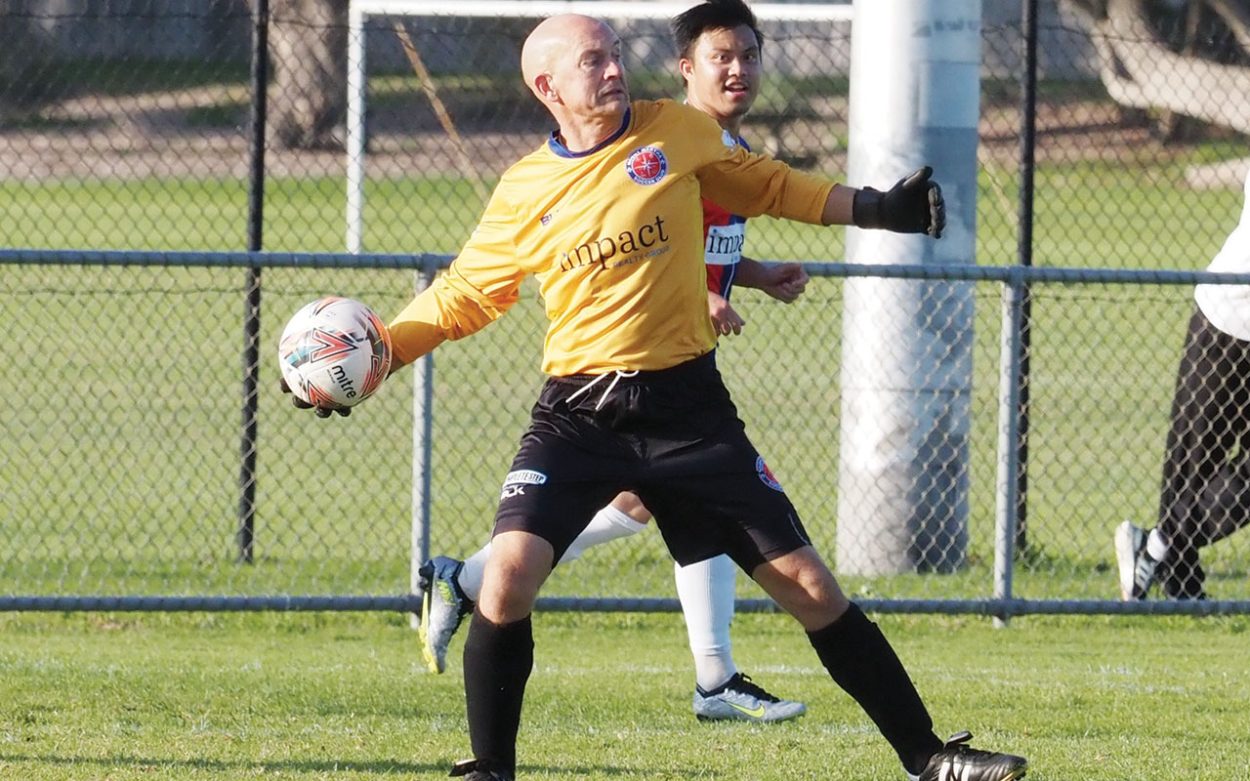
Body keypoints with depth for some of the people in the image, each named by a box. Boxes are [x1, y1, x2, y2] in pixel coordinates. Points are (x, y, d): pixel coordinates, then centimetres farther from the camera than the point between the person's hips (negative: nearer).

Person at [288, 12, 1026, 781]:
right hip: (576, 418, 0)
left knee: (809, 586, 1)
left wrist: (876, 208, 11)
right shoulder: (523, 193, 0)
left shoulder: (678, 132, 0)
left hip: (687, 407, 0)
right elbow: (460, 298, 12)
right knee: (508, 575, -20)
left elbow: (762, 185, 18)